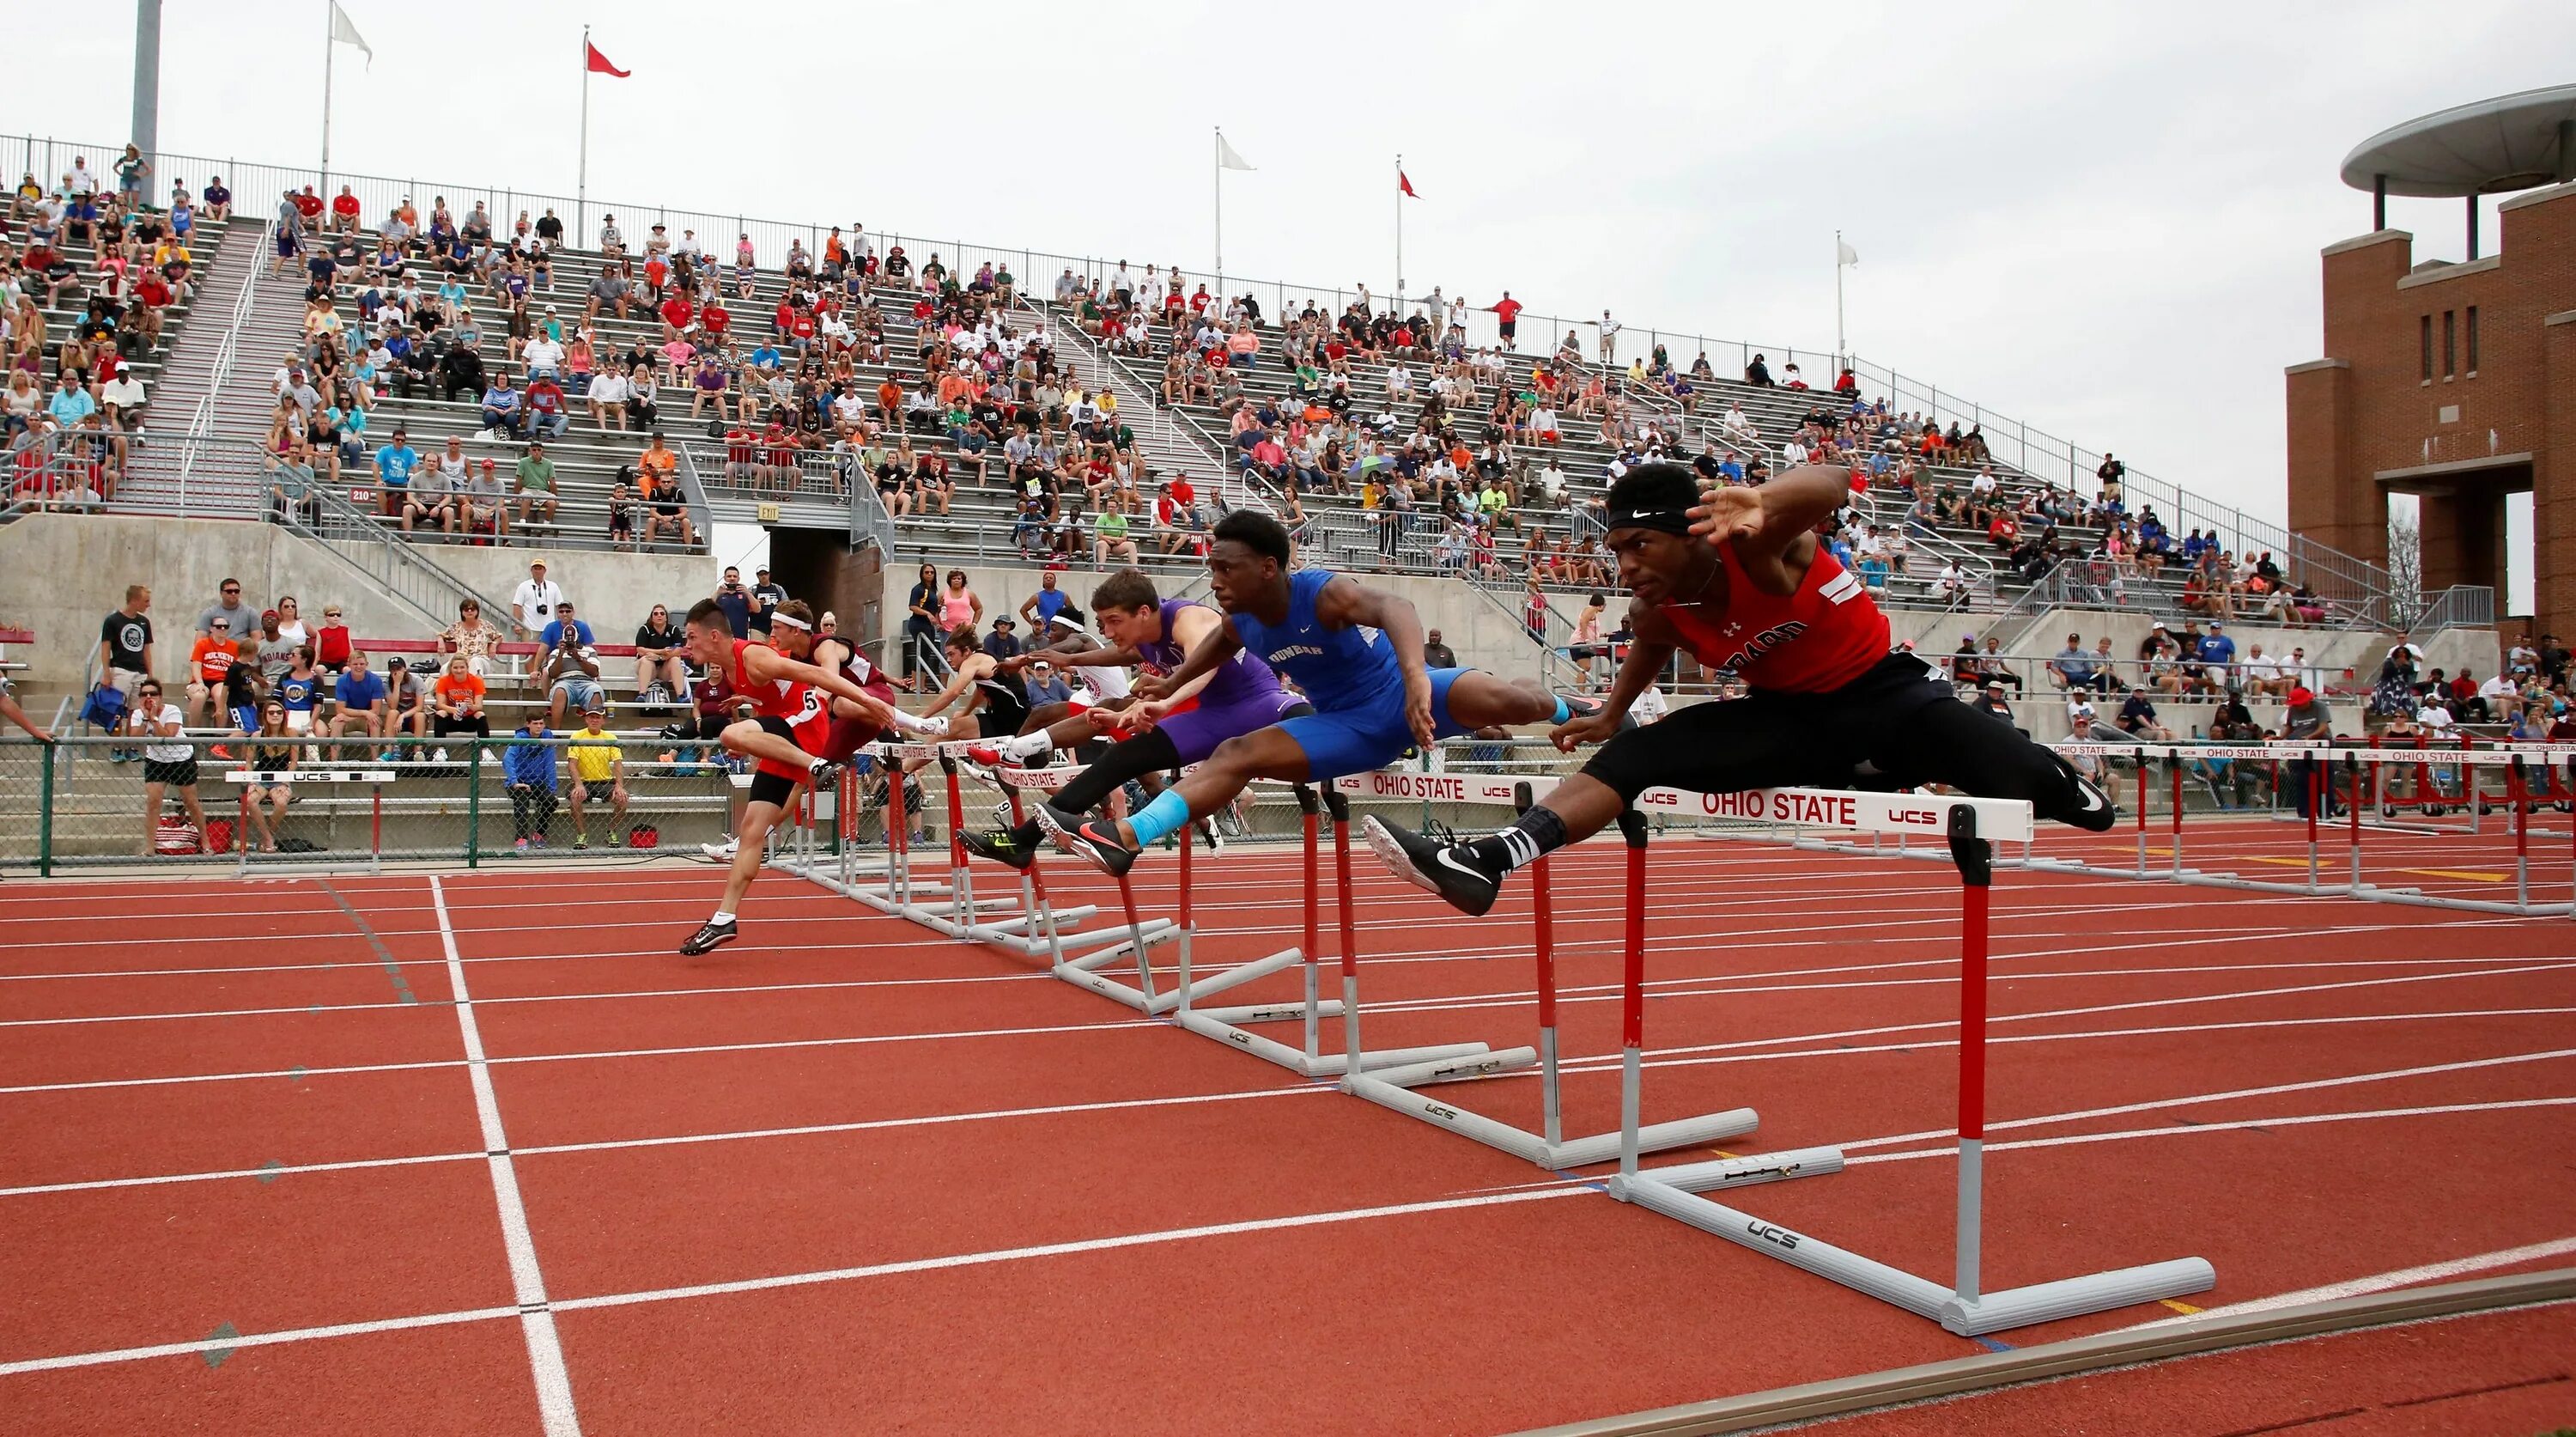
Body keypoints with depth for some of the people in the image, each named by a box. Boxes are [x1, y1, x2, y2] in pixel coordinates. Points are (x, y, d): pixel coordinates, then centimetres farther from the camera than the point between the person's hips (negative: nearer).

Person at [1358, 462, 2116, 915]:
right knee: (1637, 755, -14)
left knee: (2026, 782, -24)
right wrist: (1611, 716, 26)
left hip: (1881, 694, -4)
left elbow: (1832, 485, -50)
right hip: (1790, 717, 4)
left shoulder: (1756, 548, -27)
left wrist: (1764, 504, -70)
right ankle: (1482, 866, -25)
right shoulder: (1660, 612, -9)